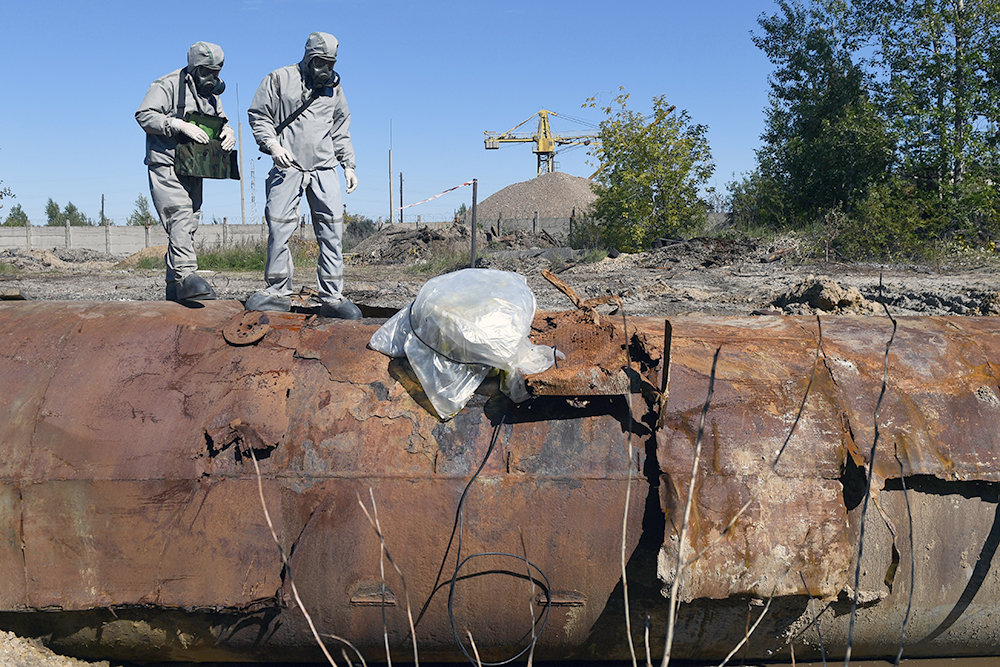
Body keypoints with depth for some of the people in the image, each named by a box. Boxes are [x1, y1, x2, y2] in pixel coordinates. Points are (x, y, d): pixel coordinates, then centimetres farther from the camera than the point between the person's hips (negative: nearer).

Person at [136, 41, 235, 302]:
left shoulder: (212, 93, 17)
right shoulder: (168, 85, -6)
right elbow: (144, 114, -14)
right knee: (179, 217, -21)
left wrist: (228, 132, -3)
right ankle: (186, 275, -31)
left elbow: (221, 121, 22)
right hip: (166, 165, -8)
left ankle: (174, 286, 14)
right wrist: (180, 125, -25)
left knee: (189, 224, 7)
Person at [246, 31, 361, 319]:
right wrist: (272, 144, -10)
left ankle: (332, 297, -1)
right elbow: (258, 114, 6)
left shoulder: (333, 88, 17)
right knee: (279, 228, -7)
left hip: (325, 169, 3)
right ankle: (278, 291, 6)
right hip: (288, 167, -3)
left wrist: (348, 165, 17)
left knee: (331, 230, -4)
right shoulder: (280, 79, 6)